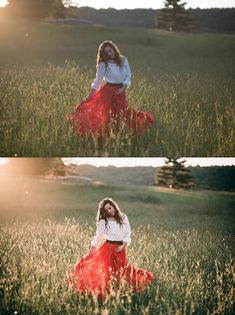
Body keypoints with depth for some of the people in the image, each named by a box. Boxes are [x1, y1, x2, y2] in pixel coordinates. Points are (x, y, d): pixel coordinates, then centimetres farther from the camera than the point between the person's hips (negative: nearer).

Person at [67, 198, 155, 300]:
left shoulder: (124, 218, 2)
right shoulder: (103, 222, -4)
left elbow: (128, 234, 5)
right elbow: (97, 238, -4)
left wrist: (123, 245, -11)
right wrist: (89, 253, -9)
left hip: (120, 249, 2)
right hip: (107, 249, -2)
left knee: (122, 271, 7)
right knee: (105, 272, -7)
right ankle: (103, 294, 3)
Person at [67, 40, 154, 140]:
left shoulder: (123, 60, 0)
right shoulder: (103, 64, -6)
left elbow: (128, 76, 2)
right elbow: (98, 80, -2)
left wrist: (123, 88, -12)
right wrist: (90, 94, -6)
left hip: (120, 91, 3)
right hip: (107, 91, -3)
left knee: (120, 113, 9)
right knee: (104, 113, -6)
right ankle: (102, 136, 2)